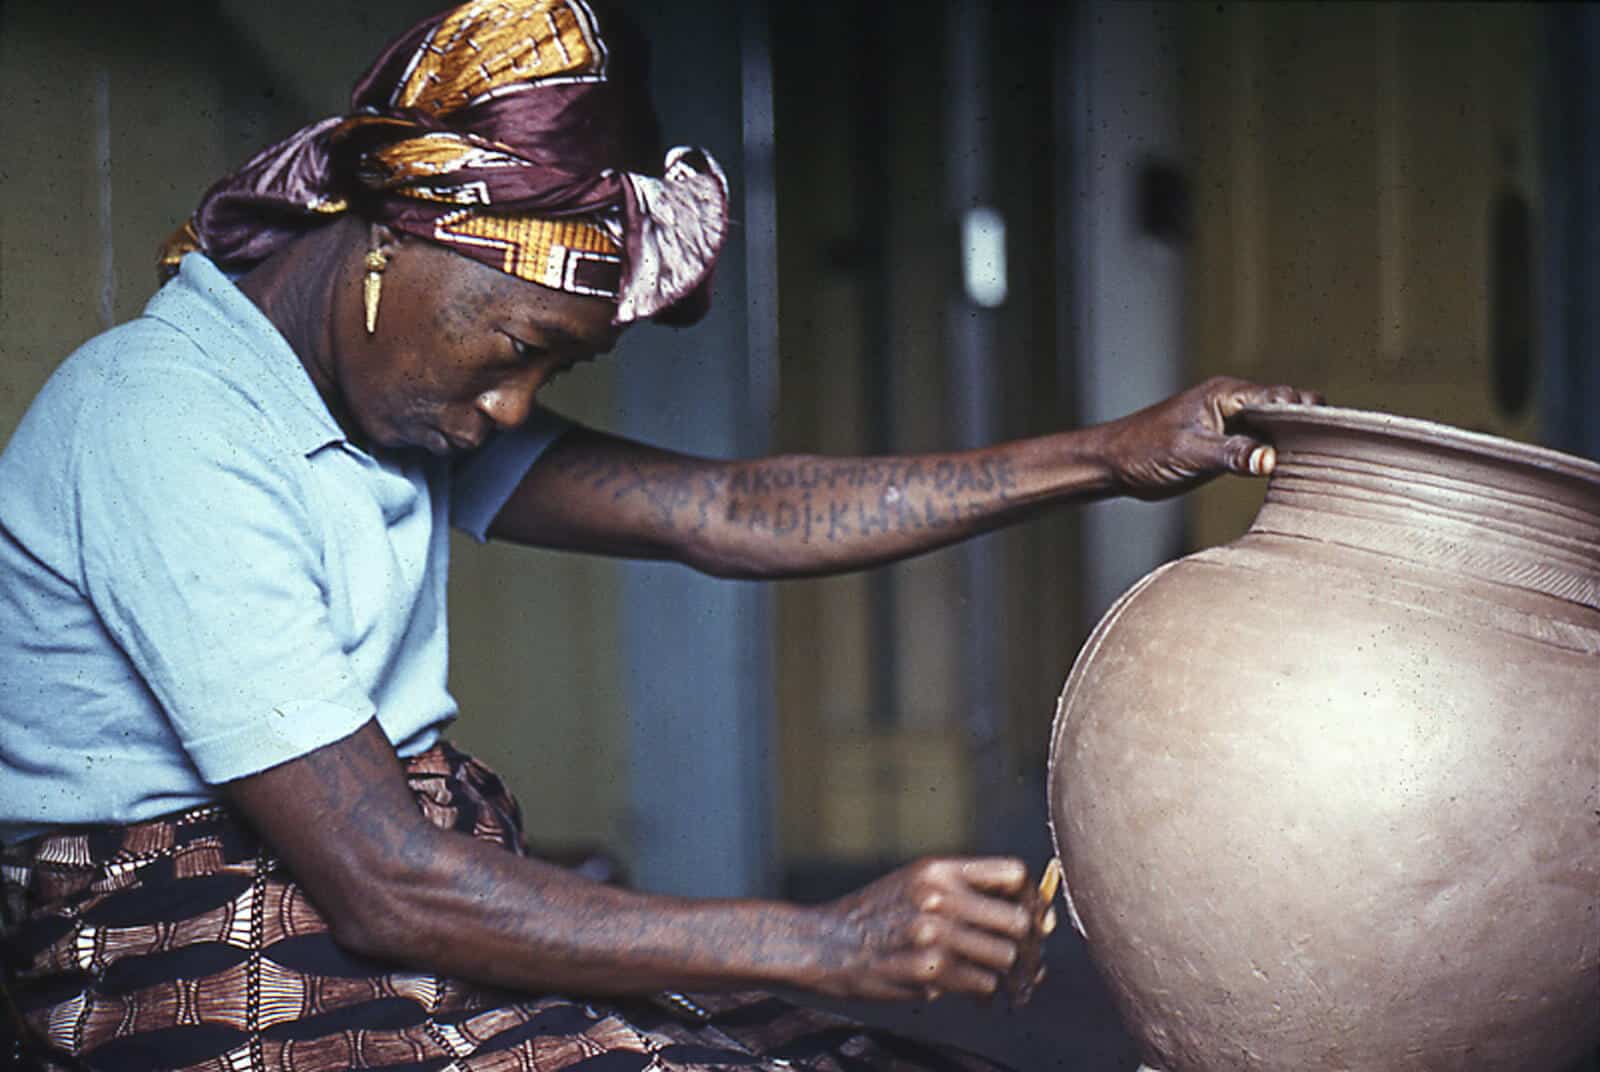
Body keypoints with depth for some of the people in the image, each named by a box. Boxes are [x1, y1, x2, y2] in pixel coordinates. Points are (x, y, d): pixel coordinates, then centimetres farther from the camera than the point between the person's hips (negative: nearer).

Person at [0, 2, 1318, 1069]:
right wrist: (828, 943, -21)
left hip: (417, 954, 9)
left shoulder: (406, 394, 10)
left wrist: (1112, 458, 1)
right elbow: (383, 887, -23)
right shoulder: (163, 425, -19)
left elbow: (724, 513, 6)